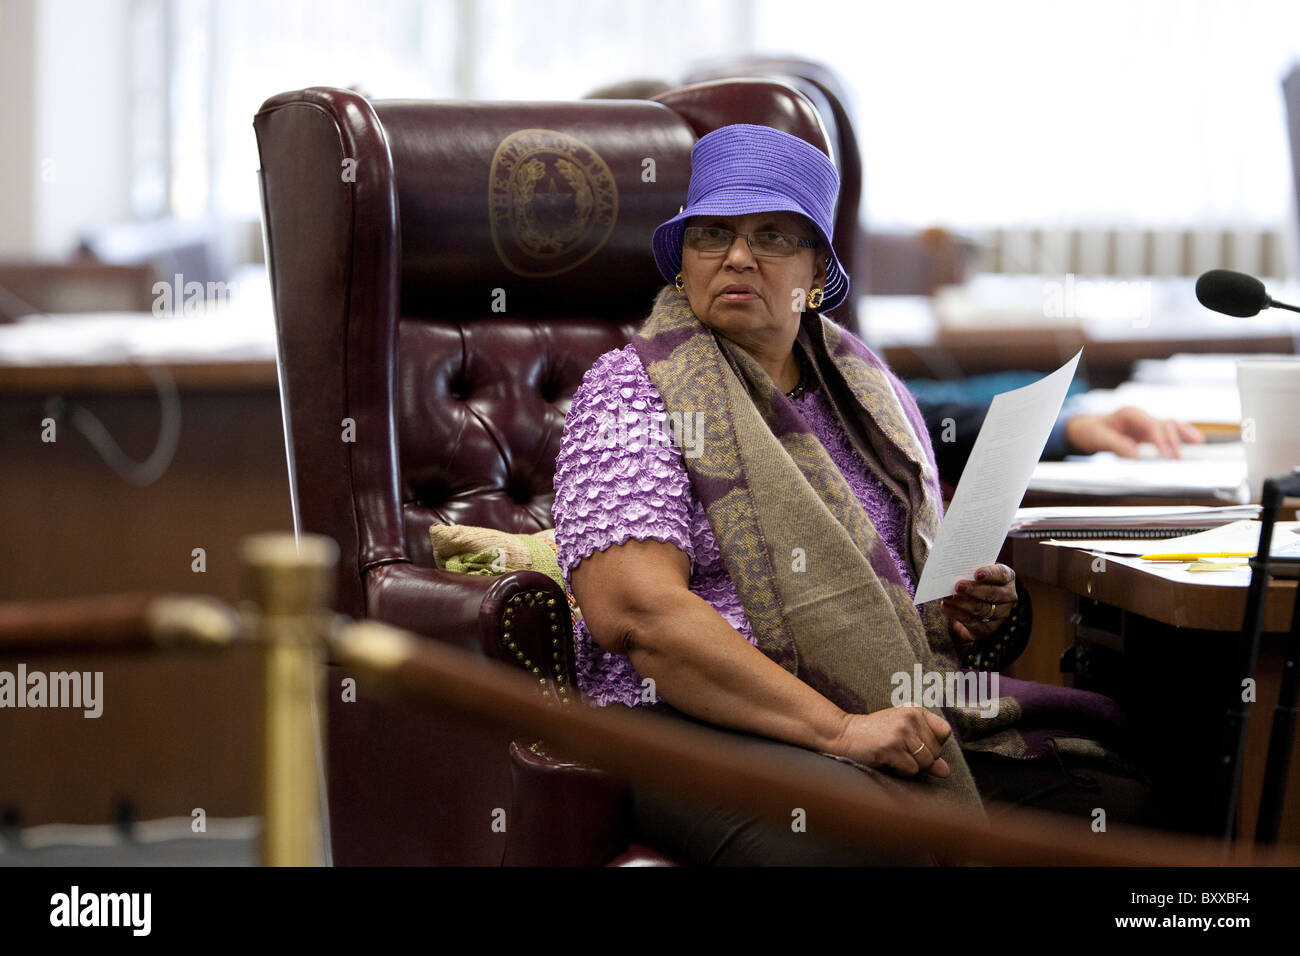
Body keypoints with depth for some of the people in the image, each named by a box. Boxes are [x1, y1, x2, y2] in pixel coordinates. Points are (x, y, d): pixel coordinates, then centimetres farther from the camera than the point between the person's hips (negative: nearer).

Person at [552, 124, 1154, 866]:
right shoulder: (630, 389, -1)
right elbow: (632, 609, -16)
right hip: (703, 723, -6)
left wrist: (973, 610, 4)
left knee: (1108, 792, -18)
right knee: (869, 847, -37)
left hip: (901, 714, 6)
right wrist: (839, 728, -21)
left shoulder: (872, 391, 19)